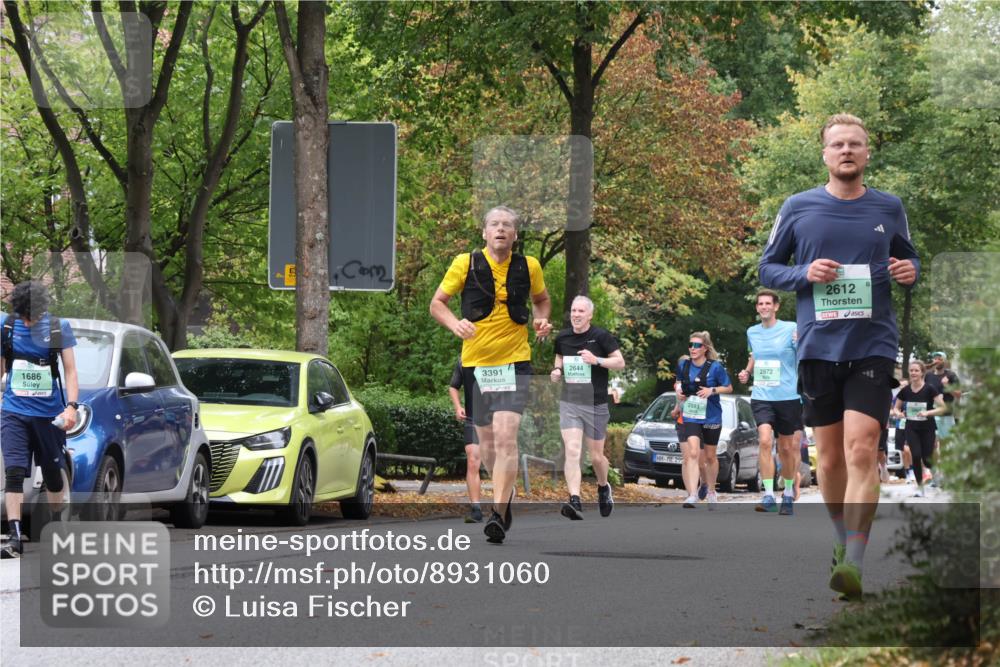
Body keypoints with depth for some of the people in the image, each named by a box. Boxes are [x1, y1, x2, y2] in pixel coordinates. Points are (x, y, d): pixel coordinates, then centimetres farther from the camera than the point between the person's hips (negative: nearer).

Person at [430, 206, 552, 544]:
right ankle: (506, 493, 38)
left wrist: (542, 320, 2)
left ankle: (499, 513, -21)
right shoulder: (465, 263, -1)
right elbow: (437, 303, 5)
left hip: (515, 362, -1)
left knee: (505, 434, -18)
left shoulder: (528, 267, 3)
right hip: (475, 361, 1)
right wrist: (455, 324, -15)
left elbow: (541, 299, 23)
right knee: (486, 440, 10)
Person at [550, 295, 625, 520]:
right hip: (569, 402, 2)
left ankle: (603, 488, 40)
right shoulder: (562, 337, 6)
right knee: (572, 451, -16)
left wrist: (597, 360, -19)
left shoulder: (601, 336, -6)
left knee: (596, 456, 8)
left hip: (596, 405, -2)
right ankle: (575, 502, -24)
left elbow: (620, 362, -4)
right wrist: (557, 371, 2)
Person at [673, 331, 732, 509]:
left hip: (711, 418, -1)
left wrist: (712, 390, -17)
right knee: (692, 455, -19)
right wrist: (678, 393, 0)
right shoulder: (683, 366, 1)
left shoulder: (715, 367, -9)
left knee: (709, 456, 16)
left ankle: (711, 491, 39)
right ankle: (692, 495, -25)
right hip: (689, 418, 1)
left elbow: (729, 388, -1)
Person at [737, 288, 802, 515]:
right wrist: (747, 371, 11)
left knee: (787, 448, 8)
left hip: (788, 396, -2)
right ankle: (768, 496, -20)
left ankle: (788, 494, 27)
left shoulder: (791, 329, -4)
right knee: (765, 441, -18)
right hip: (761, 396, 2)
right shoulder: (752, 332, 10)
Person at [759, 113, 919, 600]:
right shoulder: (798, 208, 4)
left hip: (873, 346, -1)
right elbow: (767, 268, 10)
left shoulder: (889, 208, 7)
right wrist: (805, 274, -10)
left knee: (861, 450, -14)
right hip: (818, 346, 1)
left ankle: (854, 563, -18)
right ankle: (842, 537, 32)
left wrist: (910, 271, -2)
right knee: (830, 457, 7)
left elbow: (908, 257, 21)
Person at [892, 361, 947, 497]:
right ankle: (920, 486, -2)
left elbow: (943, 408, -12)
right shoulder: (905, 391, -1)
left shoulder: (930, 389, -11)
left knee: (927, 458, -2)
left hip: (927, 428, -2)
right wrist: (898, 413, -13)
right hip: (911, 428, 2)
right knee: (916, 455, -15)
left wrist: (927, 413, -25)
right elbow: (895, 408, 11)